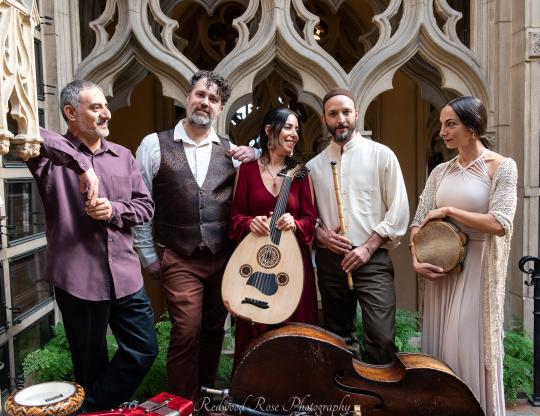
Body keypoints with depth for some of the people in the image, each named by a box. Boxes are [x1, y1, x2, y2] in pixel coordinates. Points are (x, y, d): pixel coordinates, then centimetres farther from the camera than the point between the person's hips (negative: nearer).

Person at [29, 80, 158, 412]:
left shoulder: (123, 156, 10)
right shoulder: (53, 157, -4)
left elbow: (146, 206, 8)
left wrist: (114, 210, -10)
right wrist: (81, 164, -31)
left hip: (125, 275, 5)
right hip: (78, 277, -4)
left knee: (144, 349, 9)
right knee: (92, 364, 12)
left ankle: (93, 408, 26)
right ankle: (98, 408, 38)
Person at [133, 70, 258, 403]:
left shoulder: (231, 150, 7)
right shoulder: (155, 145, 0)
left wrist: (255, 156, -6)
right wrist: (148, 256, 1)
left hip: (224, 258, 3)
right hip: (180, 260, -3)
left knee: (214, 332, 14)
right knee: (187, 334, -4)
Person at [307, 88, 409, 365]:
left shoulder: (381, 155, 1)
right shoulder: (314, 165, 10)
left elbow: (399, 210, -3)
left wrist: (368, 248, -10)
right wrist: (321, 234, -7)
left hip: (373, 259, -3)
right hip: (329, 261, 4)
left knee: (381, 339, -11)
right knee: (338, 337, 15)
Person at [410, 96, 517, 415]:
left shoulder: (501, 167, -5)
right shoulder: (441, 171, 8)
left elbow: (500, 224, -17)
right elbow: (419, 220, 5)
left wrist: (448, 210, -12)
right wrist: (416, 259, -9)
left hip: (477, 269, -5)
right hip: (441, 268, 5)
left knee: (470, 350, 2)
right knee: (441, 345, 13)